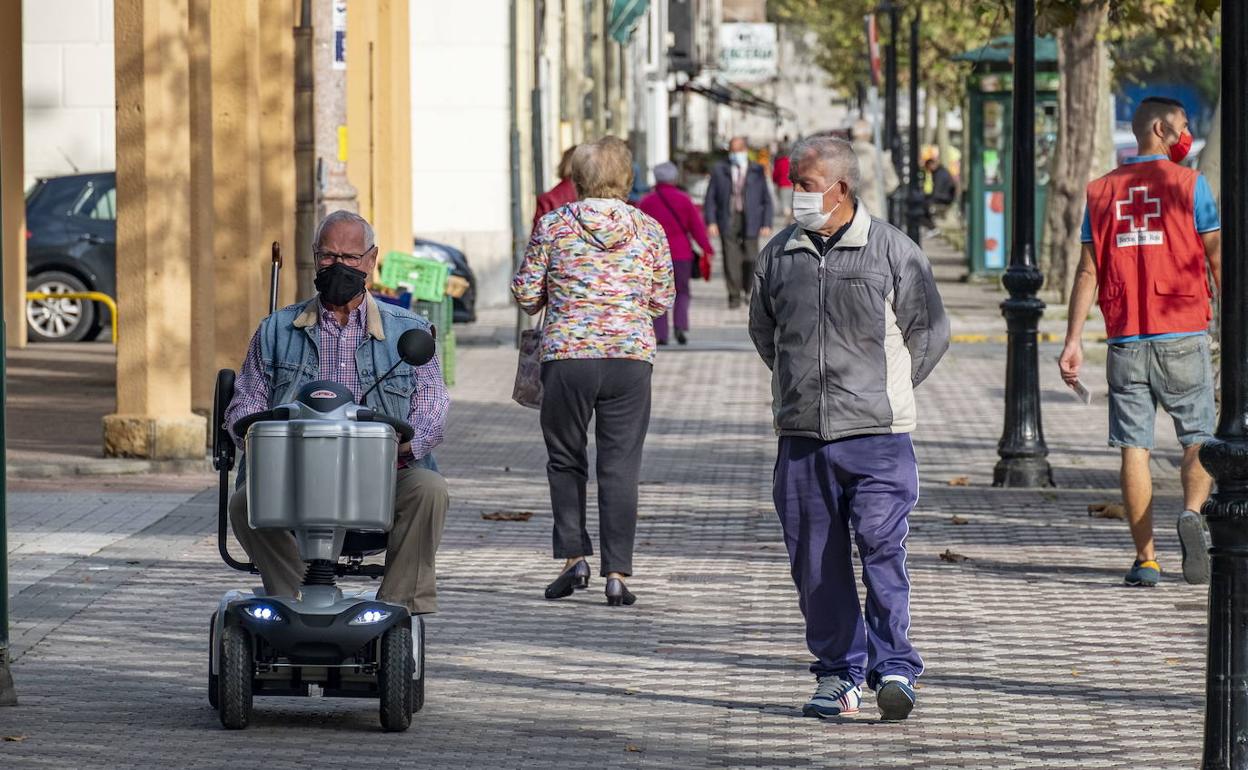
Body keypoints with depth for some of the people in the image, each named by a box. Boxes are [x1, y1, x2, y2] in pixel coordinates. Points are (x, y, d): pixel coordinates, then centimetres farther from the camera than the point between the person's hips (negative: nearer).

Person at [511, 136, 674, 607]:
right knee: (620, 466, 4)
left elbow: (526, 293, 2)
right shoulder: (649, 230, 4)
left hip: (567, 356, -1)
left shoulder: (554, 225, -1)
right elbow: (662, 301, 7)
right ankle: (616, 573, 1)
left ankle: (573, 555, 5)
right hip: (631, 356, 1)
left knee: (565, 460, 15)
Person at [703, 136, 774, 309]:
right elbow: (710, 198, 7)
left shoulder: (757, 171, 7)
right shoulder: (719, 170, 8)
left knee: (751, 259, -3)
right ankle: (734, 296, 2)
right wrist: (711, 222, -4)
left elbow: (767, 200, 7)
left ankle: (749, 291, 22)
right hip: (728, 220, 0)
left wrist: (767, 224, -2)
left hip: (749, 221, 0)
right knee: (731, 258, -6)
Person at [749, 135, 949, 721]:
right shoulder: (778, 254, 9)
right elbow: (763, 329, 25)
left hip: (876, 433, -4)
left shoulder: (892, 250, -1)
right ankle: (838, 674, 14)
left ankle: (894, 669, -9)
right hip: (801, 435, 4)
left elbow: (930, 330, 9)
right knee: (817, 562, 5)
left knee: (883, 550, -13)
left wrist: (888, 389, 10)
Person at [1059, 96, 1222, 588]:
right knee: (1198, 437, 8)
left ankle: (1145, 559, 0)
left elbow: (1088, 272, 6)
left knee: (1134, 446, 3)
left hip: (1125, 340, 3)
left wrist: (1073, 341, 6)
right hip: (1183, 335, -3)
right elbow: (1217, 259, -3)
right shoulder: (1189, 184, -1)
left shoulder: (1102, 191, 8)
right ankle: (1192, 512, -20)